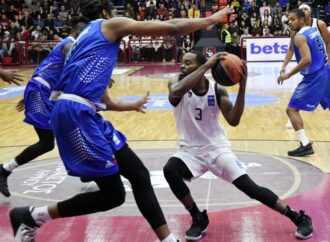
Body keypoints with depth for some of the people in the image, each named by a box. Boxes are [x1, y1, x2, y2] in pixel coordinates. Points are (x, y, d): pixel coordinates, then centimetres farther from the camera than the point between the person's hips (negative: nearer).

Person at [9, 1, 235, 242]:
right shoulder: (110, 24, 5)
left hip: (83, 114, 10)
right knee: (112, 194, -4)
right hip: (75, 113, -10)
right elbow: (171, 27, 0)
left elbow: (105, 101, 34)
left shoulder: (90, 38, 30)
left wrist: (134, 105, 52)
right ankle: (32, 216, 8)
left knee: (139, 175, 10)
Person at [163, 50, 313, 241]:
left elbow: (233, 121, -19)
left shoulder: (217, 89, -9)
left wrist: (242, 86, -28)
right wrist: (207, 65, -40)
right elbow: (176, 92, -38)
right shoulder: (177, 83, -11)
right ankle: (198, 218, -8)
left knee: (250, 188, -12)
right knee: (170, 170, -30)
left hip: (217, 148, -1)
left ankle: (299, 218, 4)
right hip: (191, 150, 1)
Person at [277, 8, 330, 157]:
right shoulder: (314, 30, 12)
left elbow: (306, 60, -27)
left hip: (314, 78, -9)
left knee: (292, 109, -5)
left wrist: (288, 75, -22)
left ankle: (305, 145, -11)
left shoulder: (299, 37, -16)